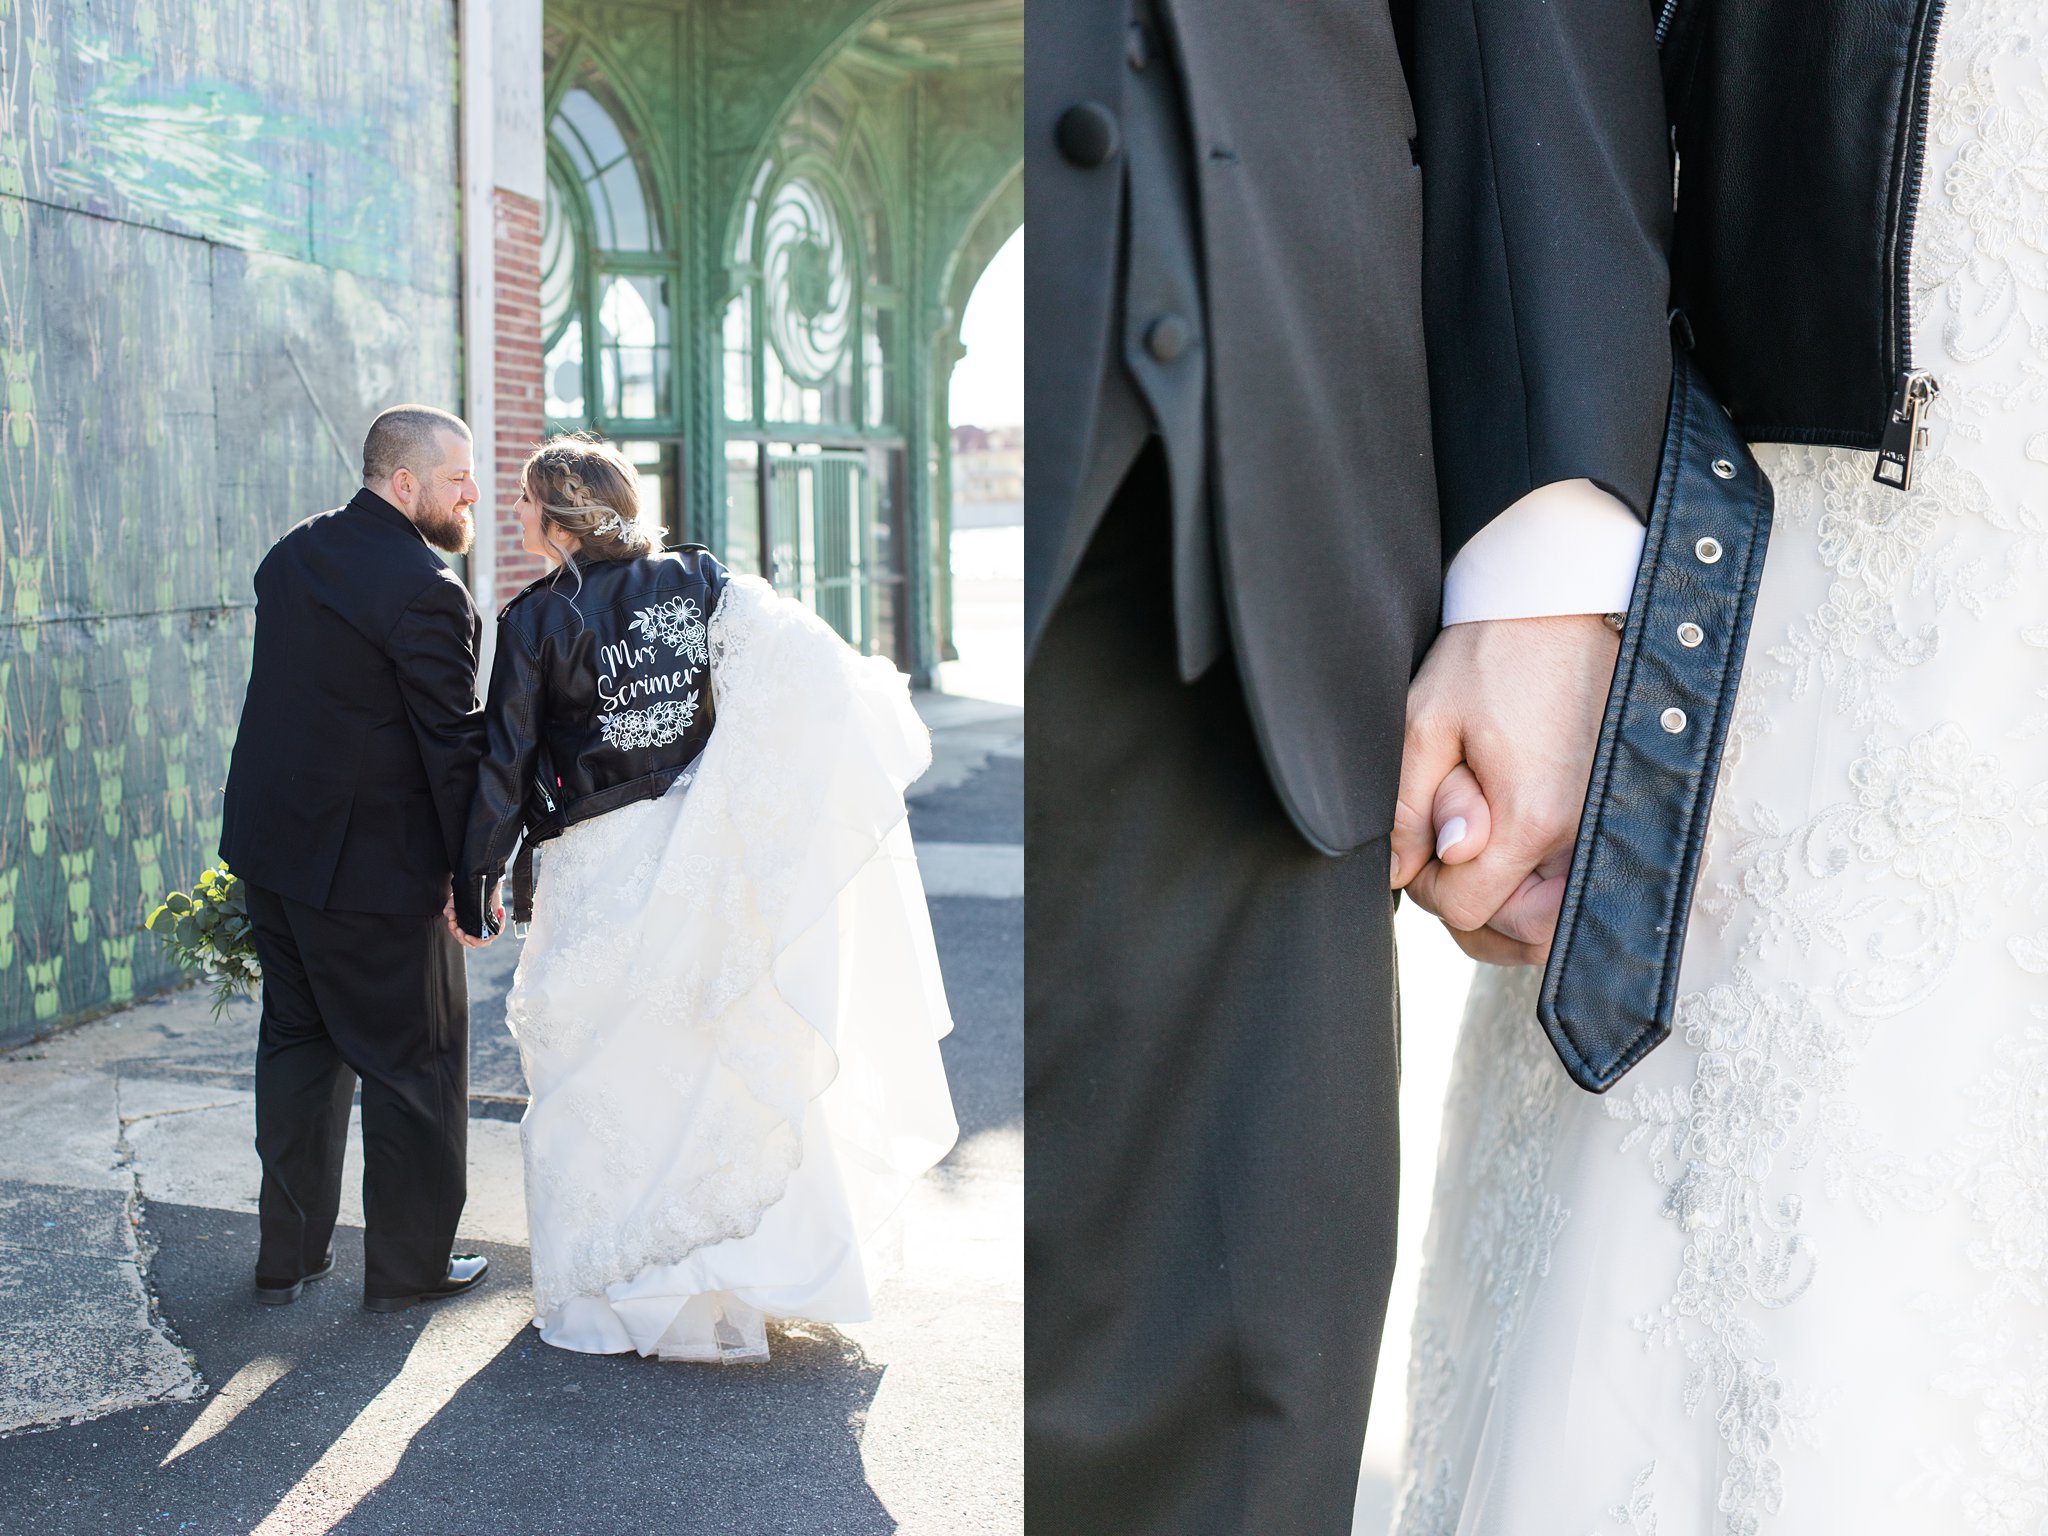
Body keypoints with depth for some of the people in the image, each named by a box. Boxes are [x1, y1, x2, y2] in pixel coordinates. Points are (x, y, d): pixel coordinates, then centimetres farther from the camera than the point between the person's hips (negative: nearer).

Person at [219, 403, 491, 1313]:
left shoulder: (292, 555, 6)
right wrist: (474, 875, -10)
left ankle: (288, 1254, 29)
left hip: (269, 844, 8)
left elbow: (292, 693, 11)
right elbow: (454, 745, -18)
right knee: (416, 1062, 7)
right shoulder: (427, 593, -20)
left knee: (298, 1041, 19)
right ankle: (409, 1265, 19)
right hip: (374, 864, -8)